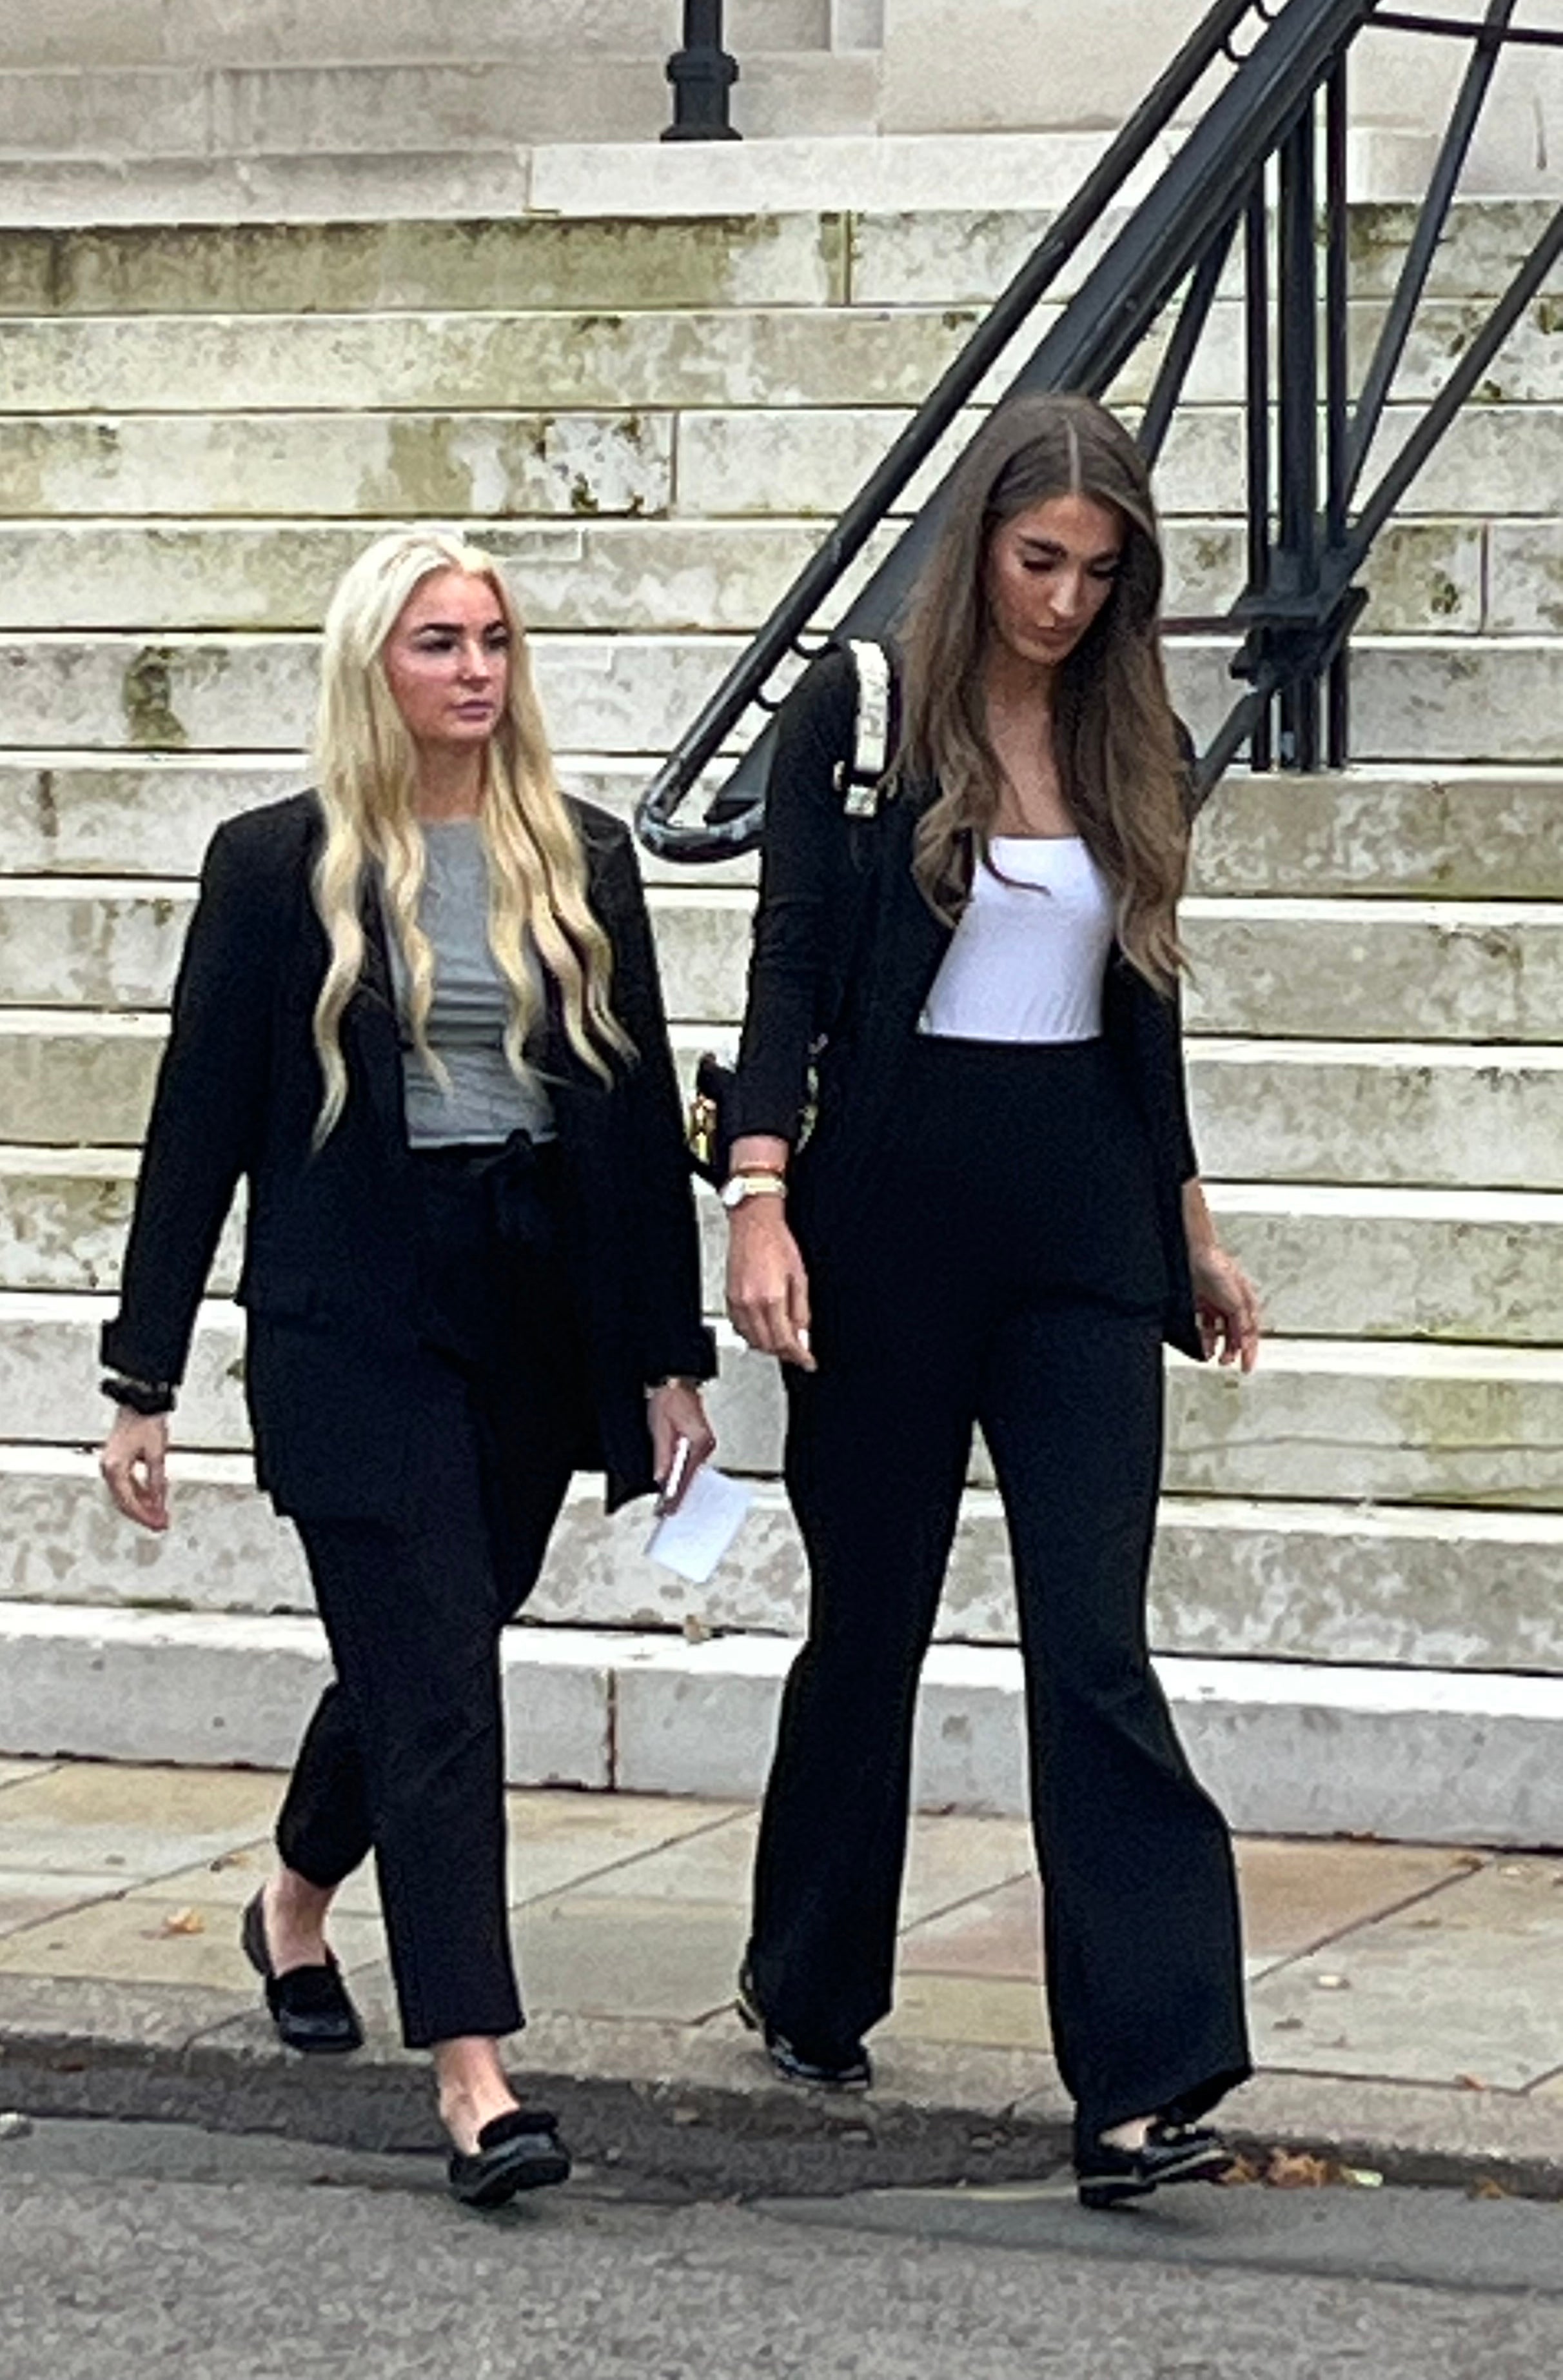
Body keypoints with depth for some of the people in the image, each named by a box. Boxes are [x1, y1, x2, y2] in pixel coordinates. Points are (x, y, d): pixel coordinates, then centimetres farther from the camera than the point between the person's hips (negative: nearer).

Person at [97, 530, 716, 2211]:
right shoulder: (278, 869, -3)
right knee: (436, 1688, -11)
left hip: (539, 1315, 4)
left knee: (419, 1650, 17)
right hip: (355, 1326, -4)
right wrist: (144, 1378, -4)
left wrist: (669, 1356, 7)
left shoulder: (583, 865, 7)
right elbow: (199, 1125, -2)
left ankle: (296, 1907, 46)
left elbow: (642, 1112, 10)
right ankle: (474, 2086, -14)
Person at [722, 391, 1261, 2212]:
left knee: (1092, 1637, -7)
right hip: (893, 1209, -2)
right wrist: (759, 1196, -17)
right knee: (868, 1615, 9)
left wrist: (1192, 1226, 19)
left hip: (1083, 1223, 2)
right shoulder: (855, 715, -3)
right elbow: (790, 963, -7)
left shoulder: (1134, 745, 9)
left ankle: (1144, 2081, -14)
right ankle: (809, 1990, 31)